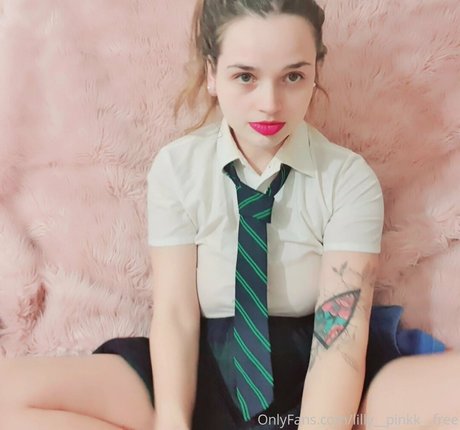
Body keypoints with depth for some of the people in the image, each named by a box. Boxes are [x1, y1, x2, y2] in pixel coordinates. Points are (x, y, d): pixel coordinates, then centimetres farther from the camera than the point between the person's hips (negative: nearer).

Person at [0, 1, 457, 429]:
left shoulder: (350, 178, -6)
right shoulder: (175, 167, -3)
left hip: (310, 373, 0)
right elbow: (174, 314, -8)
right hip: (207, 370, 1)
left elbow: (341, 334, -14)